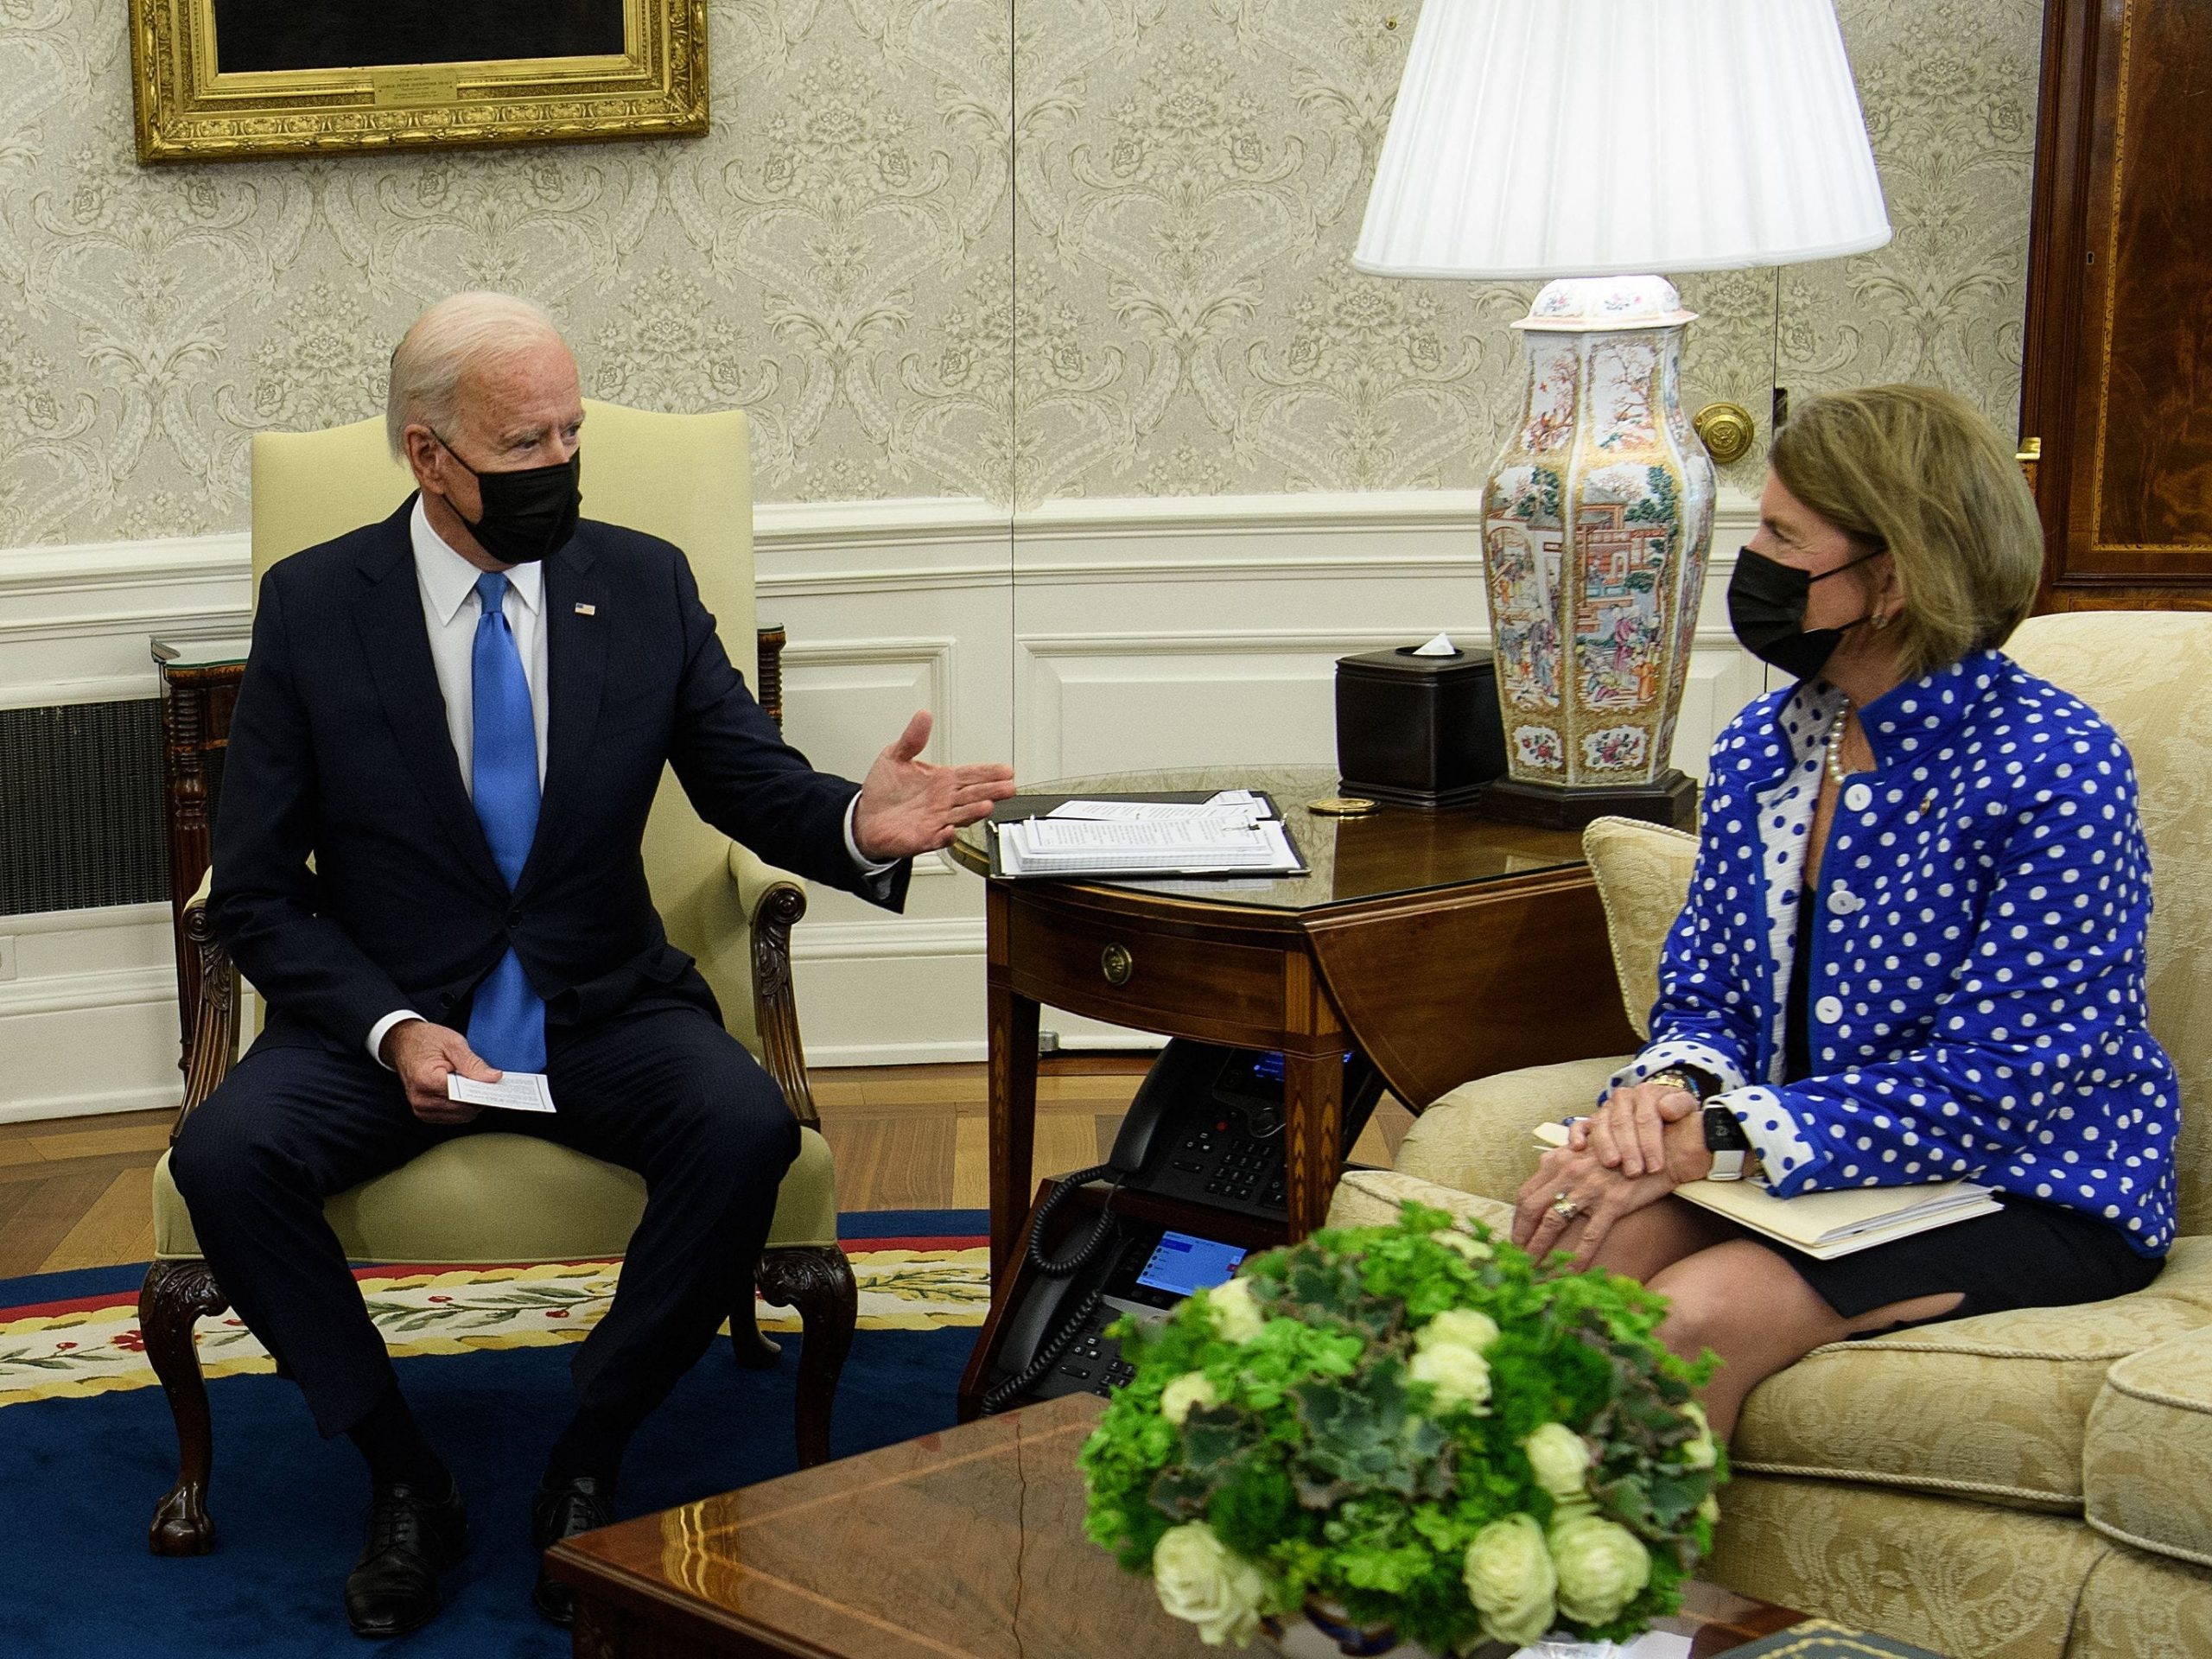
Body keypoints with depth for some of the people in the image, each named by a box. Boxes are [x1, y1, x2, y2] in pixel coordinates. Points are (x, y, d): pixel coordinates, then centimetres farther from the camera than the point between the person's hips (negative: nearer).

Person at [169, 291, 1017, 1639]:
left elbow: (760, 787, 0)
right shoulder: (312, 606, -4)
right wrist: (392, 1027, -19)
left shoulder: (645, 586, 1)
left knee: (747, 1127, -29)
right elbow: (257, 889, -2)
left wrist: (858, 825, -25)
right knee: (226, 1154, -28)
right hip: (387, 1015, 0)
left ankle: (587, 1466, -10)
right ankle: (407, 1477, -7)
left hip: (601, 1010, 1)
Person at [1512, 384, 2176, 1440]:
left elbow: (1990, 1085, -20)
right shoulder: (1760, 747, 6)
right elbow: (1704, 996, 11)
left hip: (2029, 1193, -6)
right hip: (1803, 1163, 6)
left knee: (1700, 1312, -29)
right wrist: (1669, 1088, -15)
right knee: (1582, 1243, -24)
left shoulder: (2055, 771, -16)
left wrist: (1714, 1140, -26)